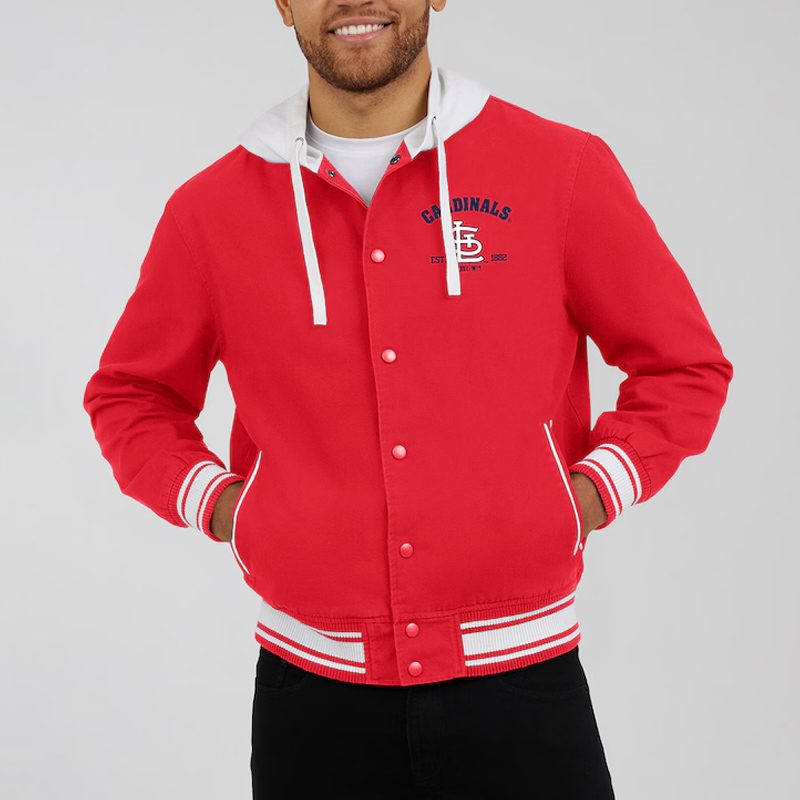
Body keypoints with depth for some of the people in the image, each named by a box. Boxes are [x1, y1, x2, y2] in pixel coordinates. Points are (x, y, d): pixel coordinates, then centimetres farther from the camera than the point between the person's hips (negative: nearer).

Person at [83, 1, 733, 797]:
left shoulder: (563, 170, -2)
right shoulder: (209, 210, 2)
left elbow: (684, 367, 7)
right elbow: (128, 394, 15)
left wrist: (591, 491, -4)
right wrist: (214, 500, 0)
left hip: (521, 676, -1)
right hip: (312, 686, 1)